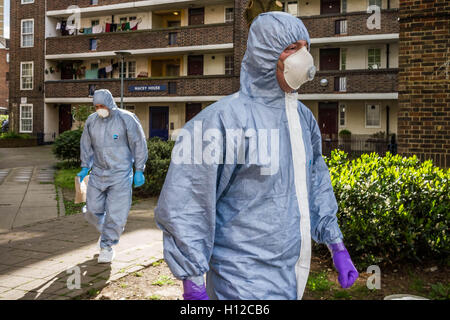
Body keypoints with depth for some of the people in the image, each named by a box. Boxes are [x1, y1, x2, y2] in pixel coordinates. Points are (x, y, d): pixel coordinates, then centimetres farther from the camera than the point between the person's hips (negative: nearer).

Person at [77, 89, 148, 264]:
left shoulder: (126, 119, -9)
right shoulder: (91, 121, 4)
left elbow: (139, 144, -5)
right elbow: (86, 145, 16)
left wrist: (139, 170, -6)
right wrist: (85, 168, 8)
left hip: (120, 174, -4)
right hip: (98, 172, 5)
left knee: (115, 213, -5)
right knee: (92, 210, 8)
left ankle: (107, 245, 12)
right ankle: (106, 230, 37)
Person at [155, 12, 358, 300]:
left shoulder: (304, 117, 6)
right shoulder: (225, 119, -17)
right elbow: (184, 208, -17)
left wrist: (337, 246, 13)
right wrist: (194, 286, -16)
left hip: (295, 274, 7)